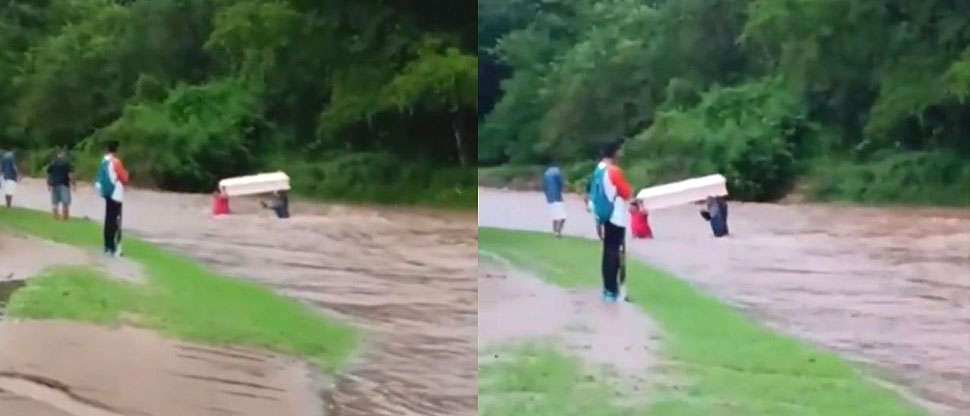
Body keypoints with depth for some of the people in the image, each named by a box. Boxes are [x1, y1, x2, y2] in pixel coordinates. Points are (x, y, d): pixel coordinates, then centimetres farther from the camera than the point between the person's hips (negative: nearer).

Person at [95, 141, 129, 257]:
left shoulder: (104, 161, 8)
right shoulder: (116, 162, -15)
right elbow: (124, 178, -11)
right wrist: (126, 174, 8)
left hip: (107, 193, 8)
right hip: (116, 194, -8)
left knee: (108, 220, 13)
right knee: (115, 221, -8)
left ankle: (108, 246, 18)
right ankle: (113, 248, -11)